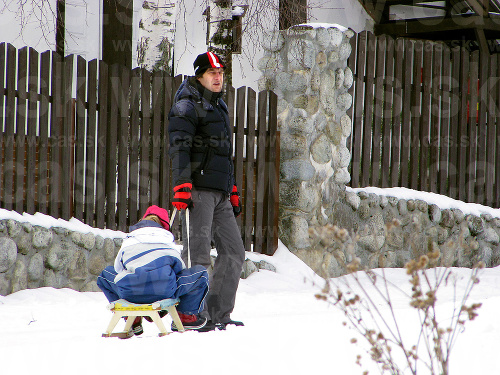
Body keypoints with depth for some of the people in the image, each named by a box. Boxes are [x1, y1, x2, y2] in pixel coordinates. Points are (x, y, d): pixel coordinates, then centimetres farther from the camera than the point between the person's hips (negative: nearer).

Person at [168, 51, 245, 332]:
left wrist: (232, 190, 26)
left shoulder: (220, 106, 24)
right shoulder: (187, 106, -2)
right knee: (198, 254, -12)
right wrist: (182, 183, -24)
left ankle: (218, 314, 10)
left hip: (220, 193, 9)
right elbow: (179, 147, -13)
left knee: (234, 251, 6)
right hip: (198, 190, -9)